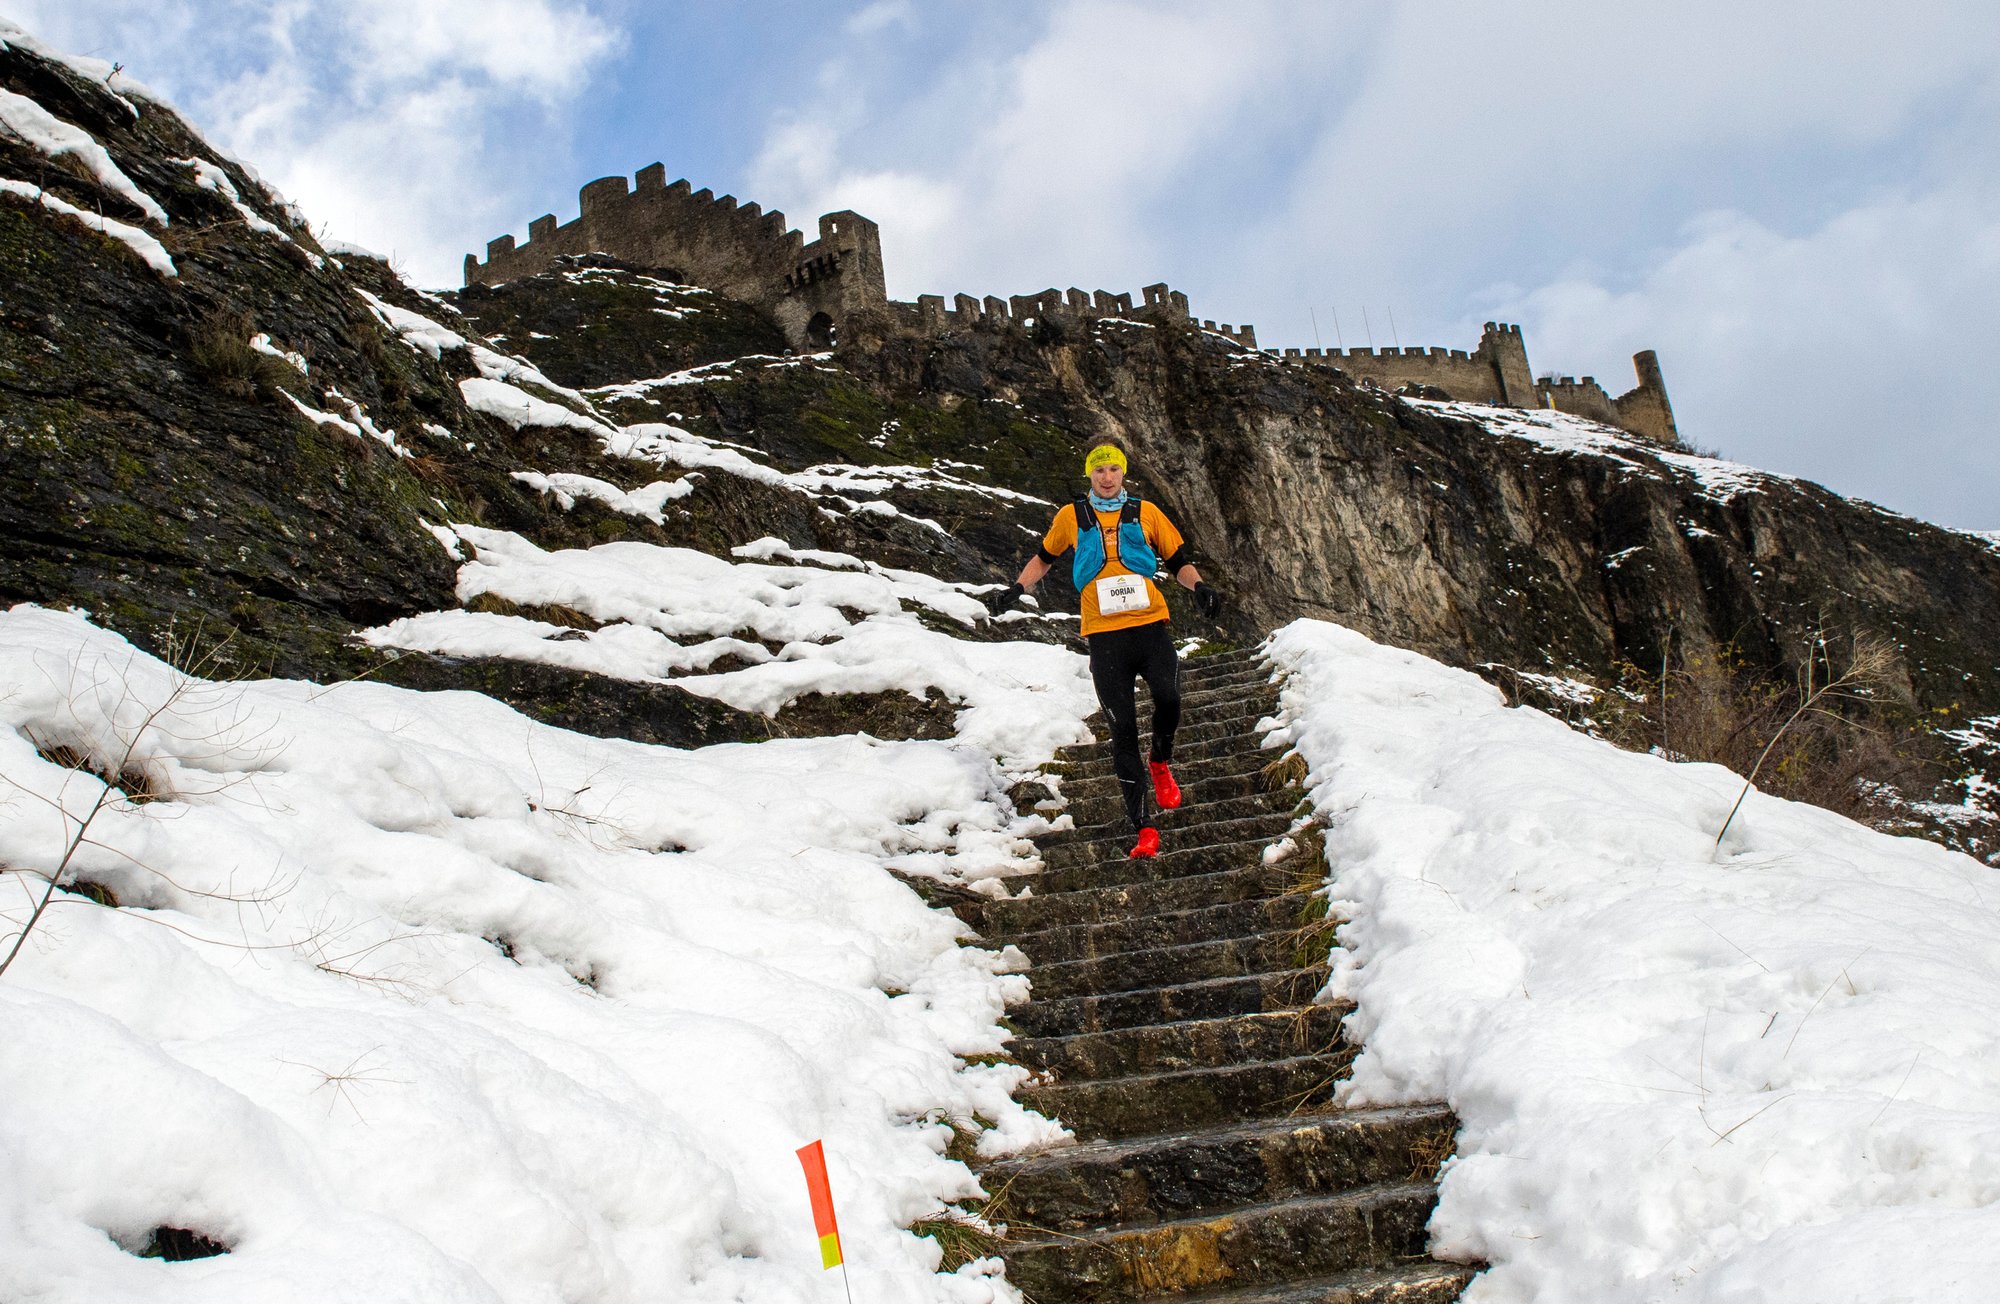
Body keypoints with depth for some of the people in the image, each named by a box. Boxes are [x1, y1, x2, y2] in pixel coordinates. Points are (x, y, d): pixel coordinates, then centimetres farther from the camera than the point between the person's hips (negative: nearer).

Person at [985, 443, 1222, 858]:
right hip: (1104, 636, 0)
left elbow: (1178, 560, 16)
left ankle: (1160, 762, 13)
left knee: (1168, 700, -22)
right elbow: (1044, 558, 26)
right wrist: (1016, 590, 13)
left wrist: (1198, 586, -3)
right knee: (1123, 729, -3)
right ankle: (1141, 828, 2)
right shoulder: (1071, 517, 11)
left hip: (1150, 626, 0)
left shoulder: (1145, 512, 11)